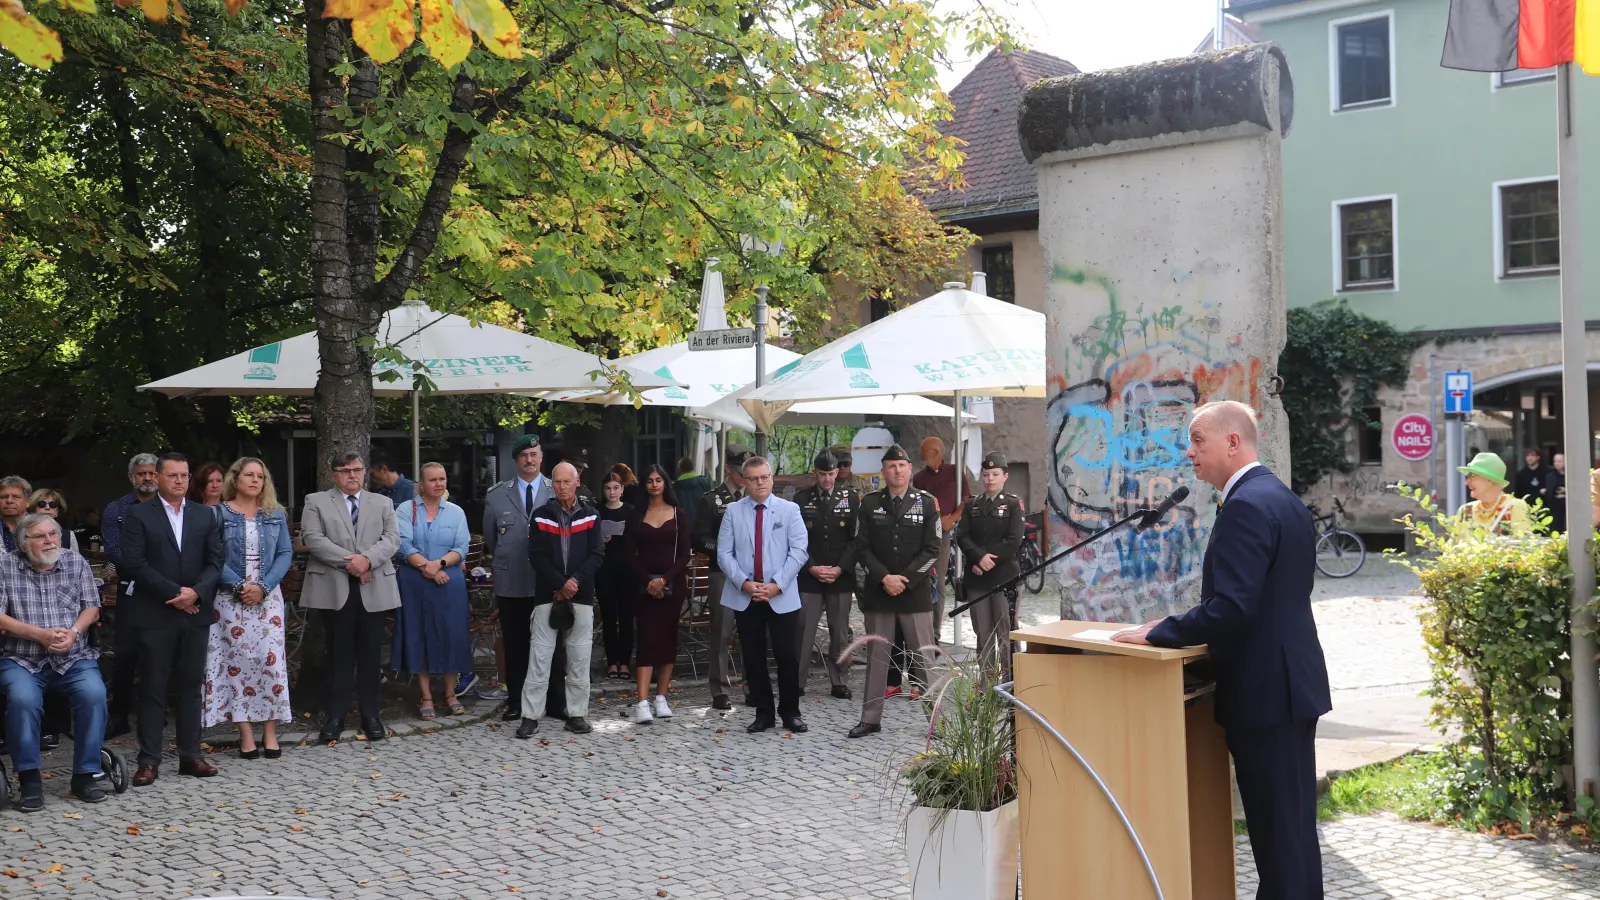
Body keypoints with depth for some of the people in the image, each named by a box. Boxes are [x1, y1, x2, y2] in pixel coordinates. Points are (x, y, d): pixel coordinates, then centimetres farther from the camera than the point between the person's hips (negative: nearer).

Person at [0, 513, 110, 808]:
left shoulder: (77, 563, 8)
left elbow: (91, 607, 6)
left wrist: (73, 632, -13)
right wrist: (39, 634, -16)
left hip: (75, 657, 2)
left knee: (94, 694, -27)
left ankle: (86, 774, -11)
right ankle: (29, 778, -12)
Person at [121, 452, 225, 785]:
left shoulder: (205, 515, 10)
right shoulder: (139, 516, 0)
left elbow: (215, 561, 6)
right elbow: (136, 563, -9)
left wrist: (196, 592, -12)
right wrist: (175, 592, -14)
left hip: (196, 613, 3)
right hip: (155, 615, -3)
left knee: (191, 687, 8)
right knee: (153, 688, 1)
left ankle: (190, 756, 14)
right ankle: (149, 761, 6)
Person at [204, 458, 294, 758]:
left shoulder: (275, 514, 9)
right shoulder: (219, 514, 3)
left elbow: (285, 554, 4)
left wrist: (263, 586, -9)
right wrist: (239, 585, -14)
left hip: (268, 596, 2)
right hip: (231, 598, -2)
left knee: (271, 660, -5)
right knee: (238, 662, -1)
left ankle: (270, 733, 2)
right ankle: (246, 734, 3)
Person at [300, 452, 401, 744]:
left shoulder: (382, 503, 14)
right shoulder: (316, 501, 7)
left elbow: (392, 539, 2)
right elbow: (313, 538, -6)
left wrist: (367, 559, -16)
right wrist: (349, 562, -15)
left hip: (375, 589, 2)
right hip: (335, 588, -2)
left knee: (371, 654, 5)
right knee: (339, 655, 2)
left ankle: (370, 715, 13)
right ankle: (335, 717, 9)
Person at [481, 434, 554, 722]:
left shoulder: (557, 493, 0)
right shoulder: (497, 495, 5)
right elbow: (490, 538, 16)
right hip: (511, 583, 1)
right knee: (515, 645, 7)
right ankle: (515, 702, 16)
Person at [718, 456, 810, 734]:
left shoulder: (790, 510, 1)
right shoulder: (733, 511, 4)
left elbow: (798, 551, -6)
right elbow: (724, 553, 0)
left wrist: (777, 585, -14)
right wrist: (744, 583, -13)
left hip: (782, 596, -1)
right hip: (744, 596, 1)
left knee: (788, 656, 1)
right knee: (753, 657, 7)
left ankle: (790, 712, 15)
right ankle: (763, 713, 18)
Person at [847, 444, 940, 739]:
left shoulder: (927, 503, 0)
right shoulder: (869, 504, 4)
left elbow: (931, 550, -4)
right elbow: (862, 548, 1)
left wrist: (904, 580, -12)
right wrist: (884, 578, -11)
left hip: (916, 593, -2)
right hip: (877, 592, 2)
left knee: (924, 657, 0)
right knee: (876, 657, 9)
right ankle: (871, 719, 17)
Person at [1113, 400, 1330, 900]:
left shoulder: (1246, 505, -19)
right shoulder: (1282, 498, 14)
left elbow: (1231, 607, -27)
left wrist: (1154, 633, -16)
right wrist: (1176, 626, 14)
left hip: (1265, 690, -10)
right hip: (1291, 681, 10)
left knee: (1277, 827, -1)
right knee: (1291, 823, 18)